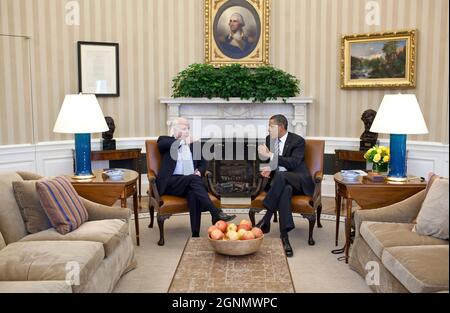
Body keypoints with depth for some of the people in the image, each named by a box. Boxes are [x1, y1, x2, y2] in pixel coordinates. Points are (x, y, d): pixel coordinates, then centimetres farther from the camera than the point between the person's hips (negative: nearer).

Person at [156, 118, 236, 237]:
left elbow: (203, 162, 22)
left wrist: (199, 171, -1)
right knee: (193, 178, -34)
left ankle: (195, 234, -40)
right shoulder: (165, 140, 12)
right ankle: (216, 214, -40)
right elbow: (161, 145, -13)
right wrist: (182, 140, -10)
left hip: (190, 182, 3)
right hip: (171, 183, -3)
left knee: (193, 193, -34)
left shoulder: (192, 144, 24)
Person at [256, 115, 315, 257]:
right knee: (286, 190, -35)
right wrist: (268, 168, -10)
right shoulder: (269, 139, 11)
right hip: (279, 180, 3)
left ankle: (266, 219, -32)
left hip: (299, 180, -3)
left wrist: (270, 155, -23)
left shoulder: (298, 141, -6)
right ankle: (284, 237, -41)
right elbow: (266, 159, 15)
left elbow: (294, 163, -19)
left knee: (281, 175, -38)